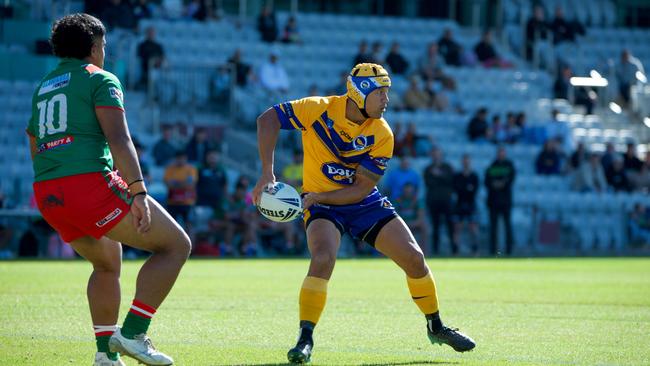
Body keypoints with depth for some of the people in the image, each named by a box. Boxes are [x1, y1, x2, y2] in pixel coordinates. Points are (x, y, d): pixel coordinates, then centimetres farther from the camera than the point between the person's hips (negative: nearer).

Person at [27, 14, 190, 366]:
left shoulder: (42, 88, 25)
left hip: (45, 193, 8)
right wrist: (137, 192, -18)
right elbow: (119, 139, -12)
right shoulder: (100, 79, 2)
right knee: (176, 245, 1)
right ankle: (133, 333, -9)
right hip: (91, 183, -8)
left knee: (107, 263, 29)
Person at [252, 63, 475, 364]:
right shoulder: (320, 109, -18)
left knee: (414, 259, -1)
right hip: (322, 205, -3)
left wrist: (318, 196, -26)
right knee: (323, 259, -31)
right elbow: (267, 119, -17)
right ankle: (305, 339, -19)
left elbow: (361, 189, -13)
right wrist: (267, 173, -25)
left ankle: (436, 328, 22)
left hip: (364, 203, 3)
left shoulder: (382, 135, -12)